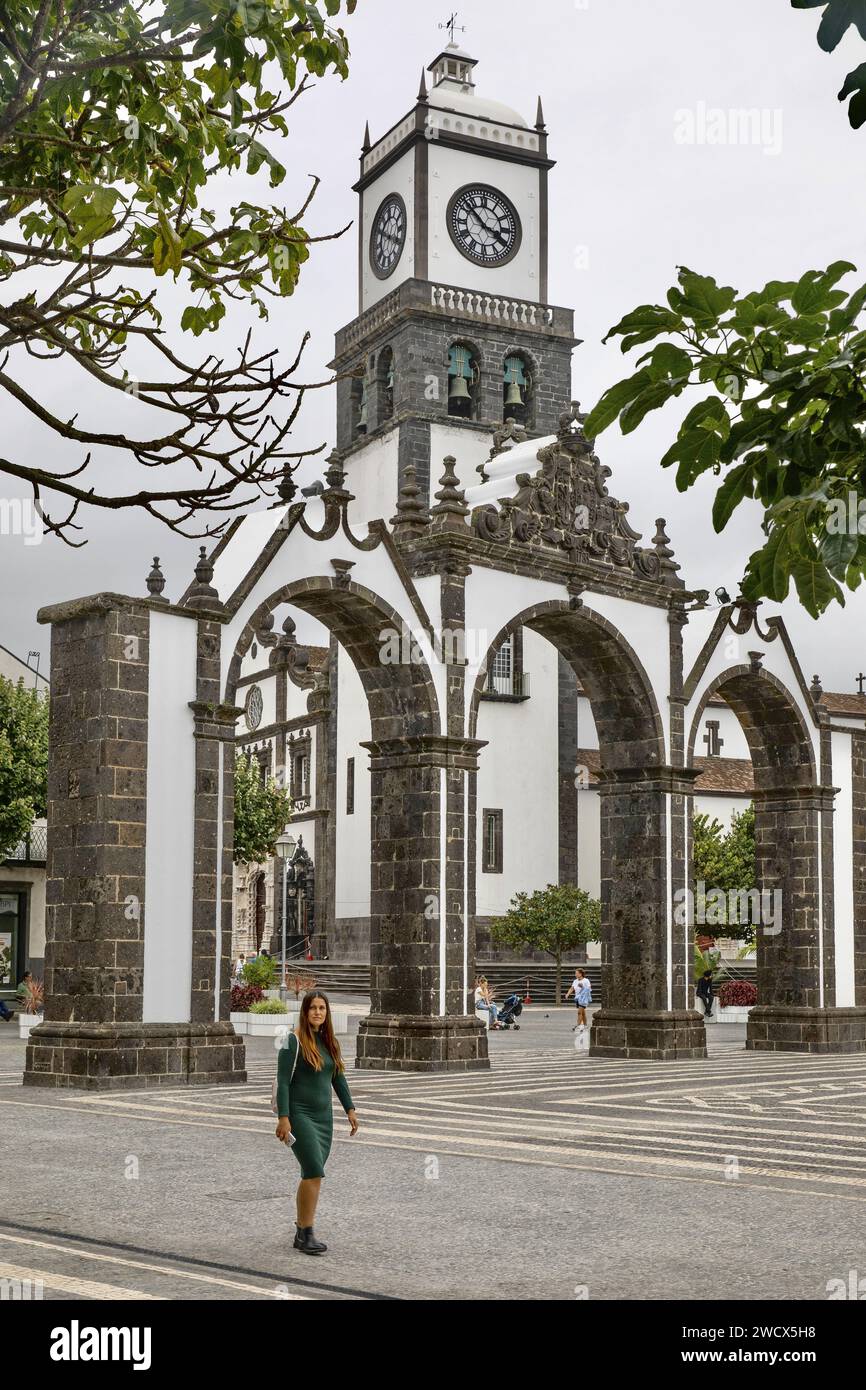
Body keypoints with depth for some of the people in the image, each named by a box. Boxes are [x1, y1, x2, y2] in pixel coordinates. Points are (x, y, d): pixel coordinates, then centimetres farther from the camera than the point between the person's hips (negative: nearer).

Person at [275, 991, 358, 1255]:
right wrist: (283, 1117, -17)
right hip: (300, 1115, -7)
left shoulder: (330, 1042, 10)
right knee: (314, 1173, -13)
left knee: (311, 1175, 9)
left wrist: (350, 1109, 9)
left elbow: (339, 1078, 16)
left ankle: (301, 1233, 18)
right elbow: (283, 1081, -12)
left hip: (324, 1116, 7)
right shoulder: (293, 1041, -10)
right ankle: (306, 1234, -6)